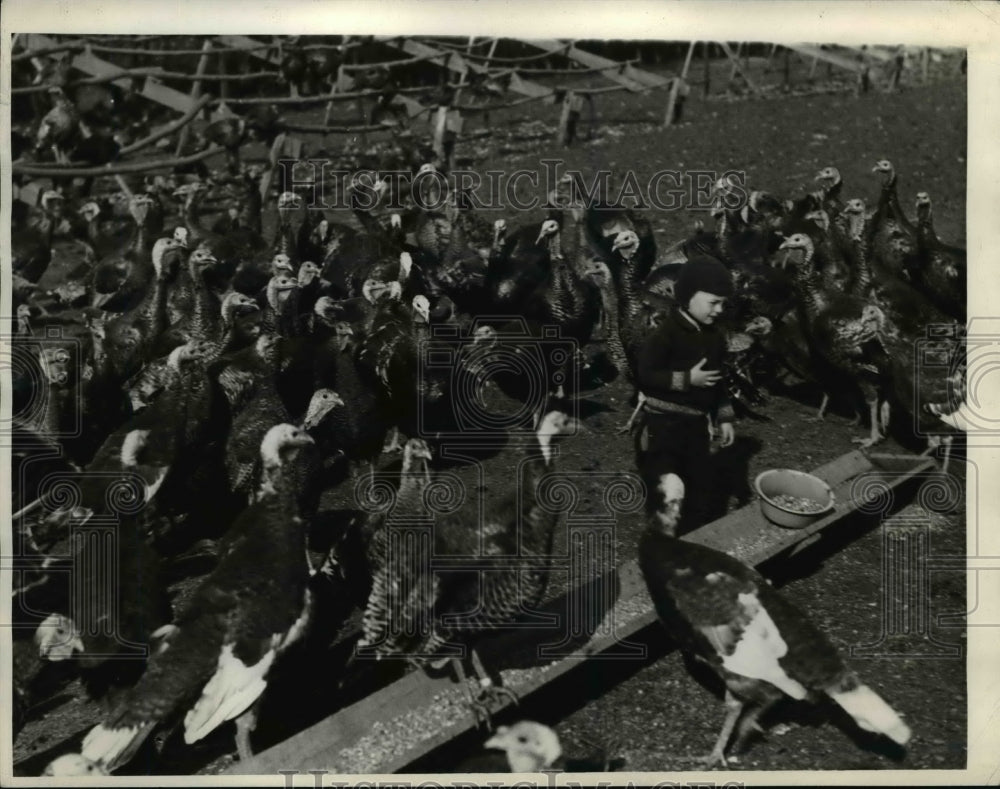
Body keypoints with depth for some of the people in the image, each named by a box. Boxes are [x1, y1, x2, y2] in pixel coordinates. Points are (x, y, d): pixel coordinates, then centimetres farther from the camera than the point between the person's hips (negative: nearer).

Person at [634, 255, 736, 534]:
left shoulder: (714, 337, 7)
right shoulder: (667, 333, -16)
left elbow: (718, 382, 18)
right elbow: (644, 375, -21)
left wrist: (724, 418, 14)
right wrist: (687, 379, -22)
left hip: (696, 424, 7)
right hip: (662, 424, -7)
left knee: (700, 493, 12)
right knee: (663, 495, -2)